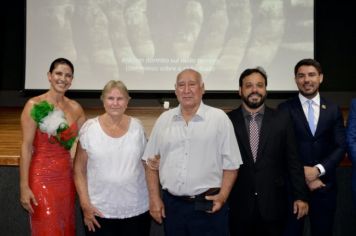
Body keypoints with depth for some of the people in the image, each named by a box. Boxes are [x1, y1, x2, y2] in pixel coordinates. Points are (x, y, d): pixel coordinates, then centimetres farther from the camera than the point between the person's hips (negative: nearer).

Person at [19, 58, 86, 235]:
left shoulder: (76, 108, 5)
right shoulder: (34, 105, -8)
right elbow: (26, 147, -11)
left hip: (66, 176, 5)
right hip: (41, 176, -5)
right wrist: (24, 186, -14)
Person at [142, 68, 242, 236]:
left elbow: (230, 164, -3)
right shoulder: (163, 120, 5)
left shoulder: (219, 118, -4)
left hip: (208, 206, -2)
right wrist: (154, 198, 5)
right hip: (171, 204, 3)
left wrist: (223, 196, -11)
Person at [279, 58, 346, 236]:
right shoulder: (285, 109, -2)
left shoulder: (333, 110, 6)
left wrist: (318, 169, -13)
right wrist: (304, 176, -11)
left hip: (325, 184, 3)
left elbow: (341, 146, 1)